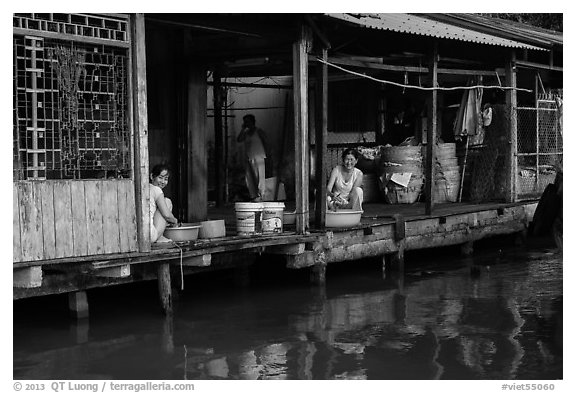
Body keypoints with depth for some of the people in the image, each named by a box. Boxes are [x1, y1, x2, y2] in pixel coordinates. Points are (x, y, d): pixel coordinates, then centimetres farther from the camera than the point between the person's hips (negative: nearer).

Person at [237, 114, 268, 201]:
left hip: (258, 157, -6)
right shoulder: (246, 132, 14)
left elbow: (265, 142, 2)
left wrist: (264, 154, -3)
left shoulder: (259, 132, 0)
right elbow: (239, 139, 2)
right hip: (249, 158, 6)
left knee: (259, 176, -7)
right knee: (249, 178, 4)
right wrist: (243, 129, 0)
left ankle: (260, 195, -4)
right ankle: (253, 196, 9)